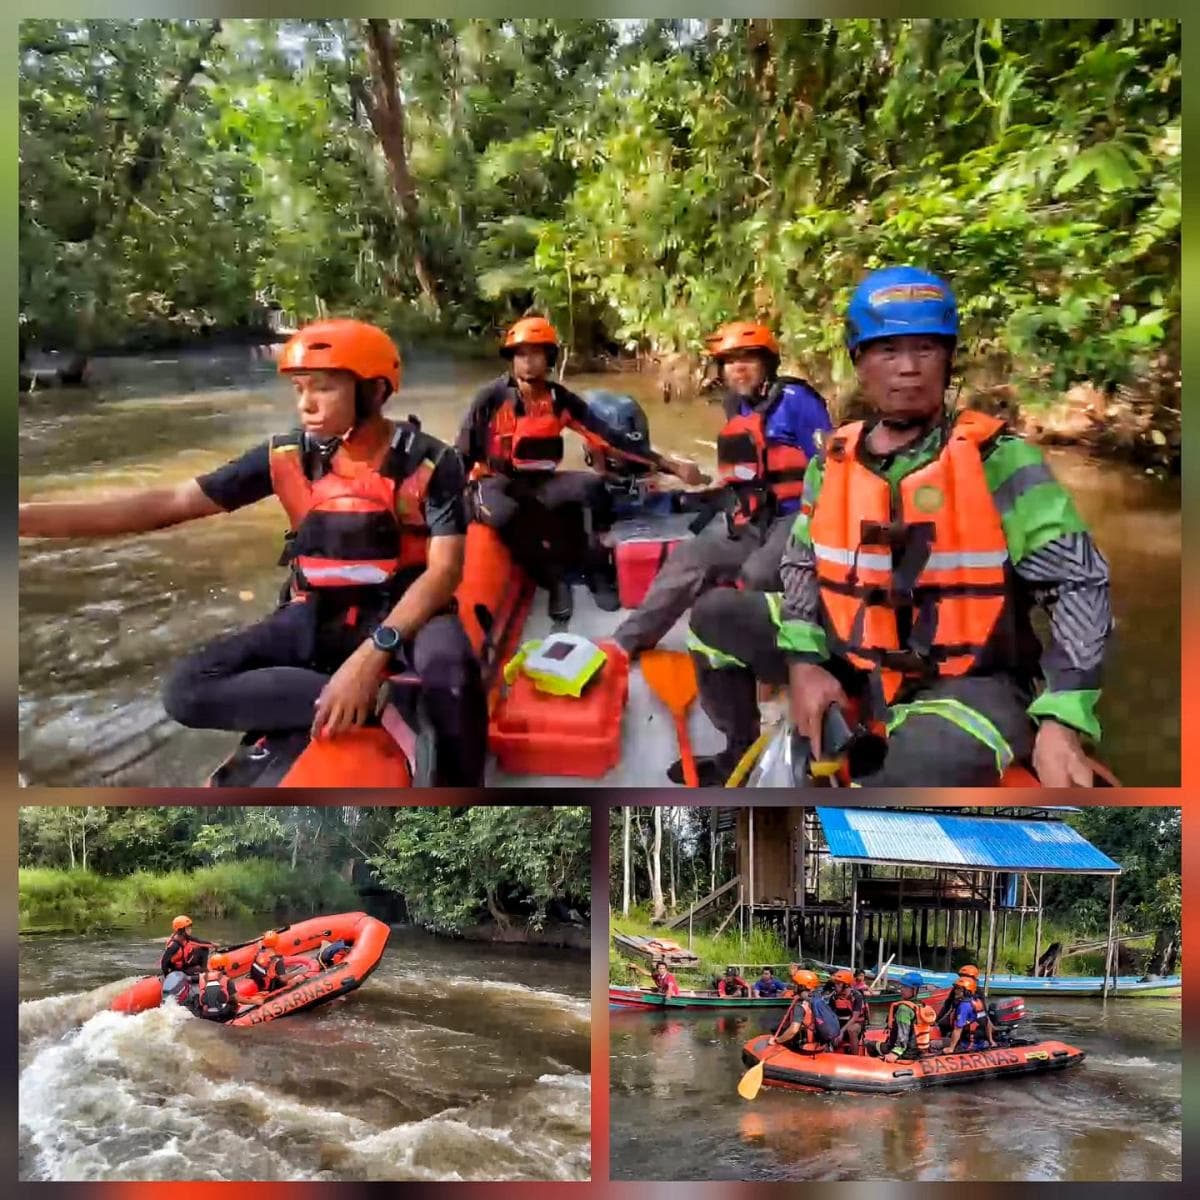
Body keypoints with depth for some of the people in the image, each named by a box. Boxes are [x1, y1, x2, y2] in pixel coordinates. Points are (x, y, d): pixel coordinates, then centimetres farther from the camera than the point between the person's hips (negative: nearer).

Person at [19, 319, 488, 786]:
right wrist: (28, 517, -13)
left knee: (451, 672, -39)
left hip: (404, 609, -3)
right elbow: (172, 503, -4)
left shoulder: (431, 463, -12)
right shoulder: (288, 456, -4)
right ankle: (351, 703, -25)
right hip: (318, 614, 4)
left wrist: (371, 654, -33)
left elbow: (445, 569, -18)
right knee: (187, 689, -18)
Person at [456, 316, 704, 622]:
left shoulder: (560, 399, -1)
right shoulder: (492, 398, -10)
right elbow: (464, 451, -4)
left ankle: (598, 571, -13)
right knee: (503, 513, -39)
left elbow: (608, 436, -3)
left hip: (540, 484, 3)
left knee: (593, 485, -25)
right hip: (498, 483, -3)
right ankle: (552, 574, -16)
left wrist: (667, 463, -8)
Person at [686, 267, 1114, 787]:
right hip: (854, 665, 5)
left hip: (971, 681, -5)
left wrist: (1061, 723, -22)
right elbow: (802, 562, 12)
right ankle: (740, 759, 19)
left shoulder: (997, 459, -11)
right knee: (715, 615, 0)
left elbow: (1079, 582, -12)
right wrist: (804, 661, -5)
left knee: (927, 765, -41)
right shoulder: (834, 461, 2)